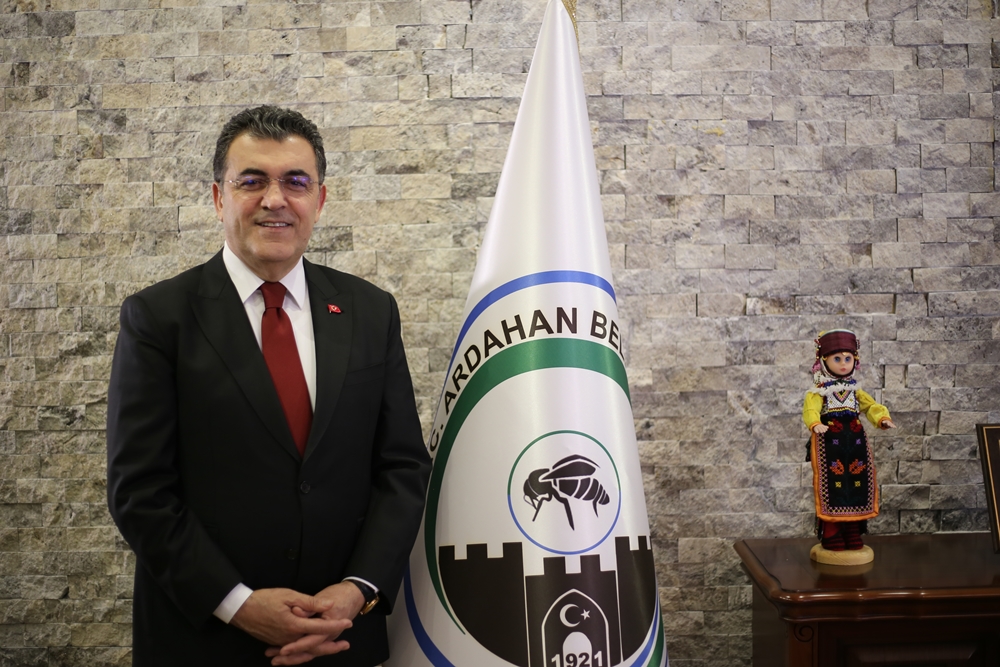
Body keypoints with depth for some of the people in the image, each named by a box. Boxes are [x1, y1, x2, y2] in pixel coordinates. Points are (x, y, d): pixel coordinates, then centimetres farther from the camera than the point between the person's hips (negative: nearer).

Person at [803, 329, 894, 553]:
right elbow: (811, 409, -20)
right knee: (832, 486, -6)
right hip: (829, 442, -5)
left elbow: (871, 406, 6)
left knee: (856, 487, 7)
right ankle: (831, 534, 4)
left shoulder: (855, 391, 14)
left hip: (855, 441, 5)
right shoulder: (819, 392, -5)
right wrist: (815, 424, -41)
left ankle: (853, 533, 19)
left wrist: (882, 418, -15)